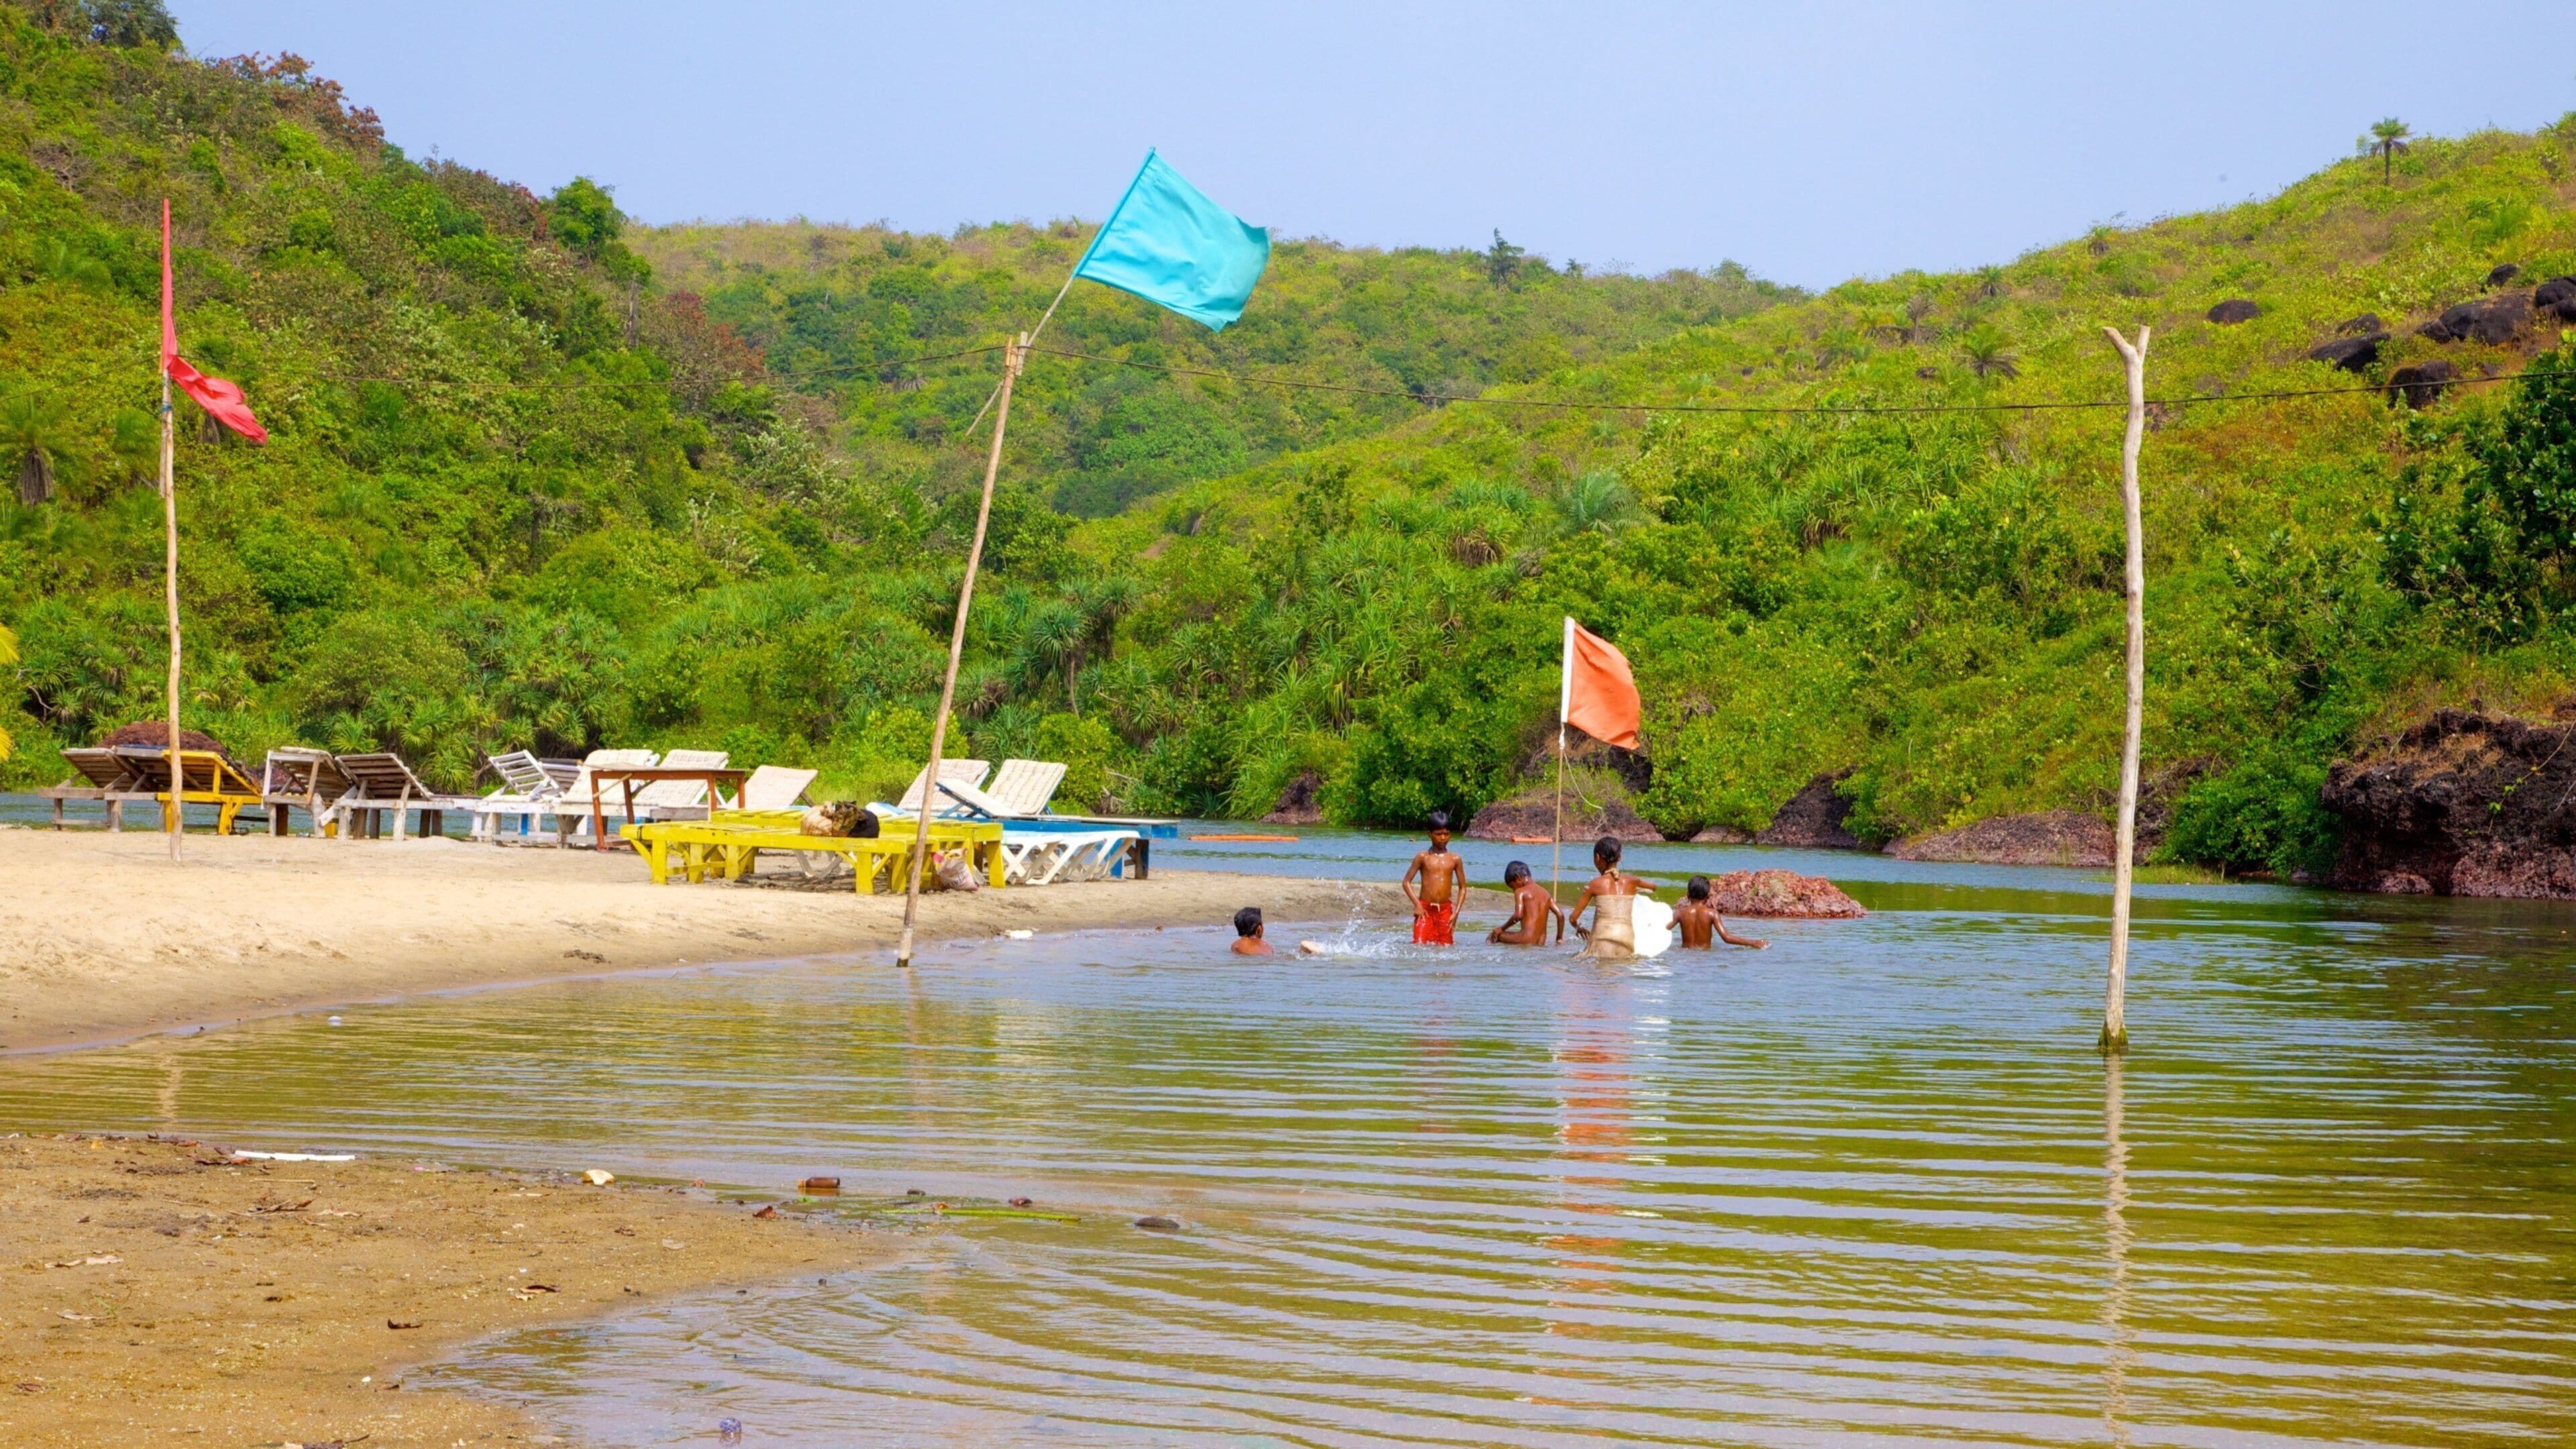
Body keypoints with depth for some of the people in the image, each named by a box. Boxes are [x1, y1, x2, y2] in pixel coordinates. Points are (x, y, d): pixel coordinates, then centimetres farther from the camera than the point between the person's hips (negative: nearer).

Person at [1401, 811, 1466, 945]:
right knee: (1420, 946, -12)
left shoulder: (1455, 859, 6)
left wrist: (1456, 912, 1)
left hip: (1446, 910, 2)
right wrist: (1417, 905, -8)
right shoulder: (1423, 857, 2)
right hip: (1425, 909, -2)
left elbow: (1462, 887, 10)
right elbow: (1407, 882, 3)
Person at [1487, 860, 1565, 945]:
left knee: (1492, 936, 7)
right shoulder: (1545, 893, 16)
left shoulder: (1520, 892, -1)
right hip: (1541, 943, 6)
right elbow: (1560, 915, 10)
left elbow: (1518, 915, -15)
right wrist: (1559, 938, 19)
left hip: (1526, 940, -6)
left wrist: (1502, 928, -3)